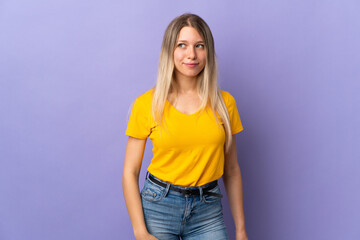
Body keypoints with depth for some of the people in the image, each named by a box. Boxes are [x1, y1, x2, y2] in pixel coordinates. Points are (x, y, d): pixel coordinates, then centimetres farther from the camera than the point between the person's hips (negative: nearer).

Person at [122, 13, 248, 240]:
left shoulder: (224, 102, 0)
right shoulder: (147, 104, -6)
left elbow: (231, 170, 6)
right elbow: (130, 172, -4)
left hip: (208, 212, 2)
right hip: (158, 207, -1)